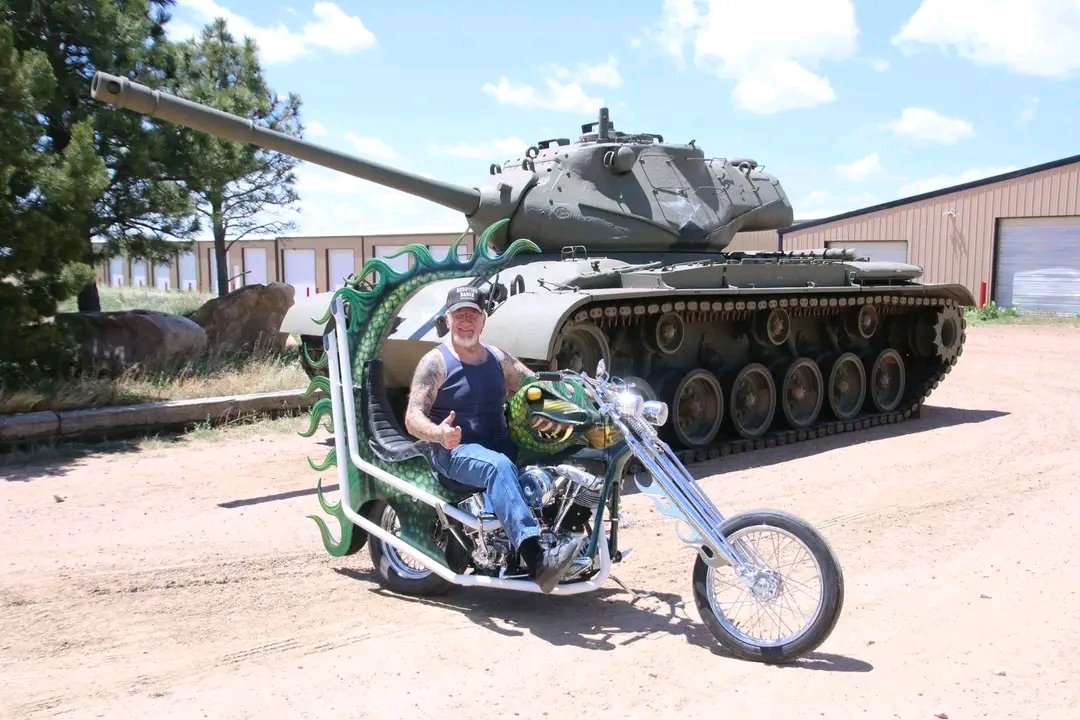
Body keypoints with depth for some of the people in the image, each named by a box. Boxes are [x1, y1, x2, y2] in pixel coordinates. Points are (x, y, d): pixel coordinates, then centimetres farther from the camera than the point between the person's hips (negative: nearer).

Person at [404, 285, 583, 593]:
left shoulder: (499, 358, 18)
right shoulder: (435, 362, 0)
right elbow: (413, 418, -9)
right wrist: (440, 434, -31)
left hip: (500, 445, 6)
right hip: (455, 451, -6)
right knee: (498, 466, -37)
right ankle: (537, 558, -50)